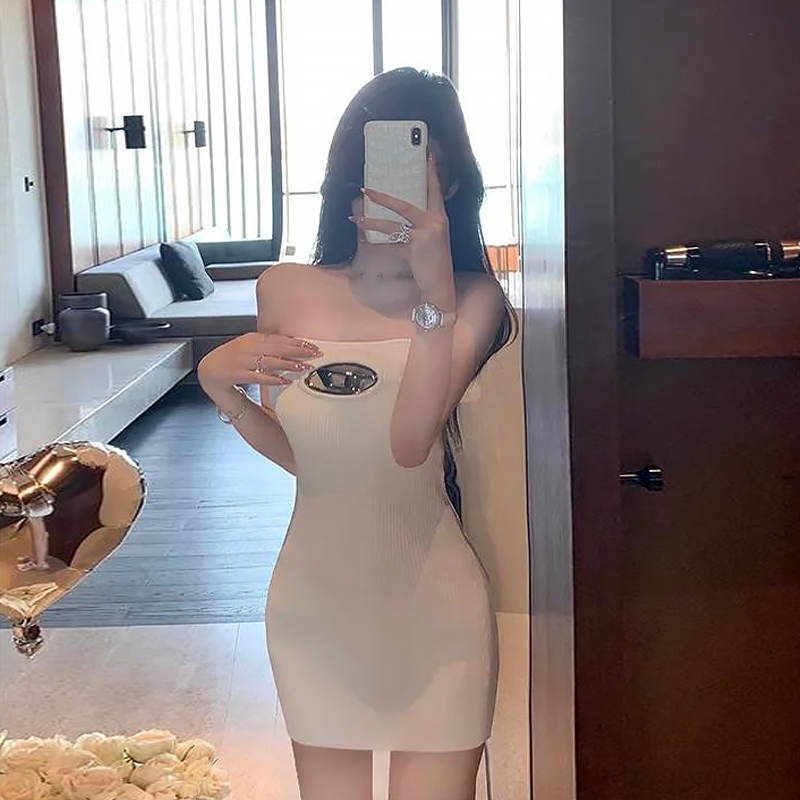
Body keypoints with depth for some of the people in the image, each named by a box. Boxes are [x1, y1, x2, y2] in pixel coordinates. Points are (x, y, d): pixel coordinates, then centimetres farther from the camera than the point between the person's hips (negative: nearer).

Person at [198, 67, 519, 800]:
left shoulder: (473, 298, -9)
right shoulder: (285, 291, -1)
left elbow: (411, 442, -23)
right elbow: (294, 452, 7)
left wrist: (434, 287, -28)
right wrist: (220, 387, -10)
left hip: (430, 602, -2)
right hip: (315, 598, 3)